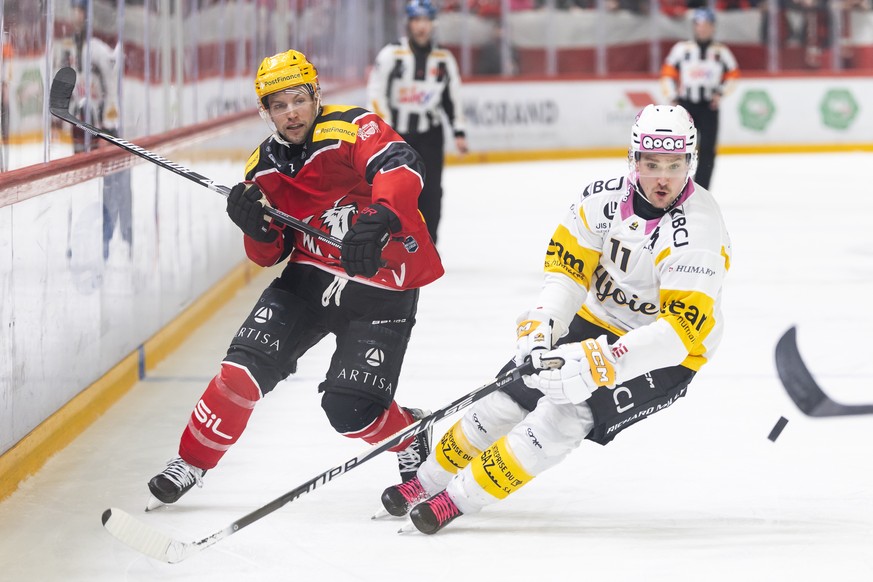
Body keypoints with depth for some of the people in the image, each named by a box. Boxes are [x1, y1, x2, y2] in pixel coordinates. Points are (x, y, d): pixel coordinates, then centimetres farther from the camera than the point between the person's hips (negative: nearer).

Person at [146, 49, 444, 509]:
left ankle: (412, 435, 21)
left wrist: (378, 219, -52)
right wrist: (256, 226, -15)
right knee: (245, 366, -10)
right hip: (311, 276, 5)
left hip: (382, 286, -5)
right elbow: (270, 255, 9)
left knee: (350, 410, -12)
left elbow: (401, 167, -35)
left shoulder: (352, 130, -16)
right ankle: (190, 463, 7)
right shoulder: (264, 167, 4)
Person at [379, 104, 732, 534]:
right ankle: (427, 481, 22)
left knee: (566, 414, -22)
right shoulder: (605, 197, -14)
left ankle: (461, 498, -11)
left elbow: (681, 330, -37)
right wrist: (542, 327, -22)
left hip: (665, 353, -6)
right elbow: (566, 266, -4)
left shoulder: (698, 233, -31)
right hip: (598, 319, 6)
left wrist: (594, 362, -44)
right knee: (510, 397, 1)